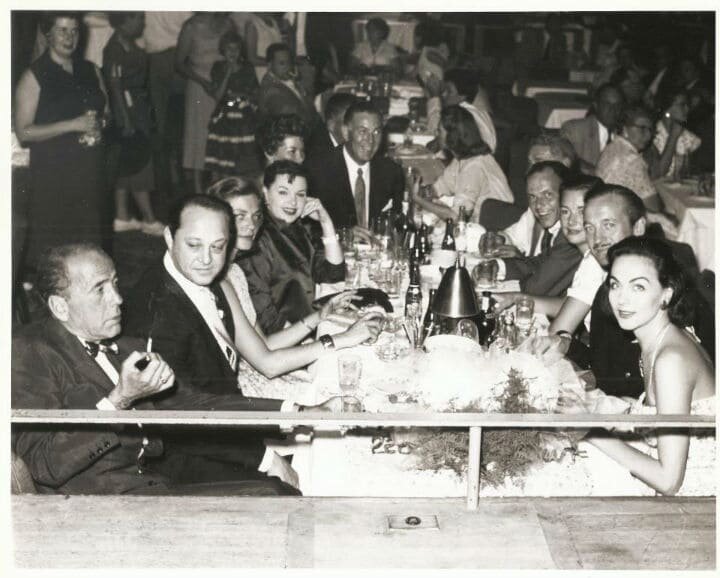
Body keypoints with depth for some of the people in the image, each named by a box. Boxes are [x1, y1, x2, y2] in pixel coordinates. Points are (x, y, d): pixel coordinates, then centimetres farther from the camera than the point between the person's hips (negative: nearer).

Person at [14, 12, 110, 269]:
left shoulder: (91, 71, 12)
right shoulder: (34, 76, -5)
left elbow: (107, 112, 23)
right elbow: (23, 132, -10)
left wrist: (98, 126, -2)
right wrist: (73, 125, -17)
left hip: (91, 169, 5)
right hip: (53, 173, -5)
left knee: (92, 242, 3)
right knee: (51, 246, -4)